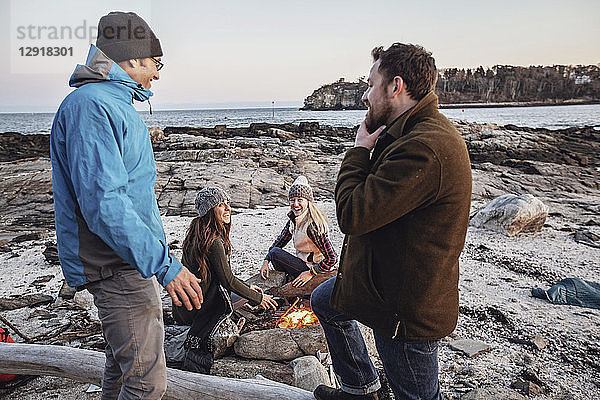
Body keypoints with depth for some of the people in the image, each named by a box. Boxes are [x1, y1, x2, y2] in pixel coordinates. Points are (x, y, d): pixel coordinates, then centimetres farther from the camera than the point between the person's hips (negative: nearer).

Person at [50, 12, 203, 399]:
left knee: (125, 362, 23)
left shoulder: (117, 104, 16)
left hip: (134, 261, 11)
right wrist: (164, 264, -28)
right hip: (117, 265, -11)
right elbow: (103, 203, -28)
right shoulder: (90, 104, -18)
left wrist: (159, 258, 25)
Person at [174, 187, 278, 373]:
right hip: (190, 311, -9)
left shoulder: (198, 233, 5)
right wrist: (259, 298, -4)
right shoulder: (214, 242, -24)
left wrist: (247, 288, 15)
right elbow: (228, 281, -17)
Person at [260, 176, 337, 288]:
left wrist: (310, 273, -23)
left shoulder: (312, 225, -28)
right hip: (304, 263, 9)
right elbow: (280, 240, 10)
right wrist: (266, 261, -1)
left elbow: (332, 258, -27)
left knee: (276, 253, -13)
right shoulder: (294, 218, -2)